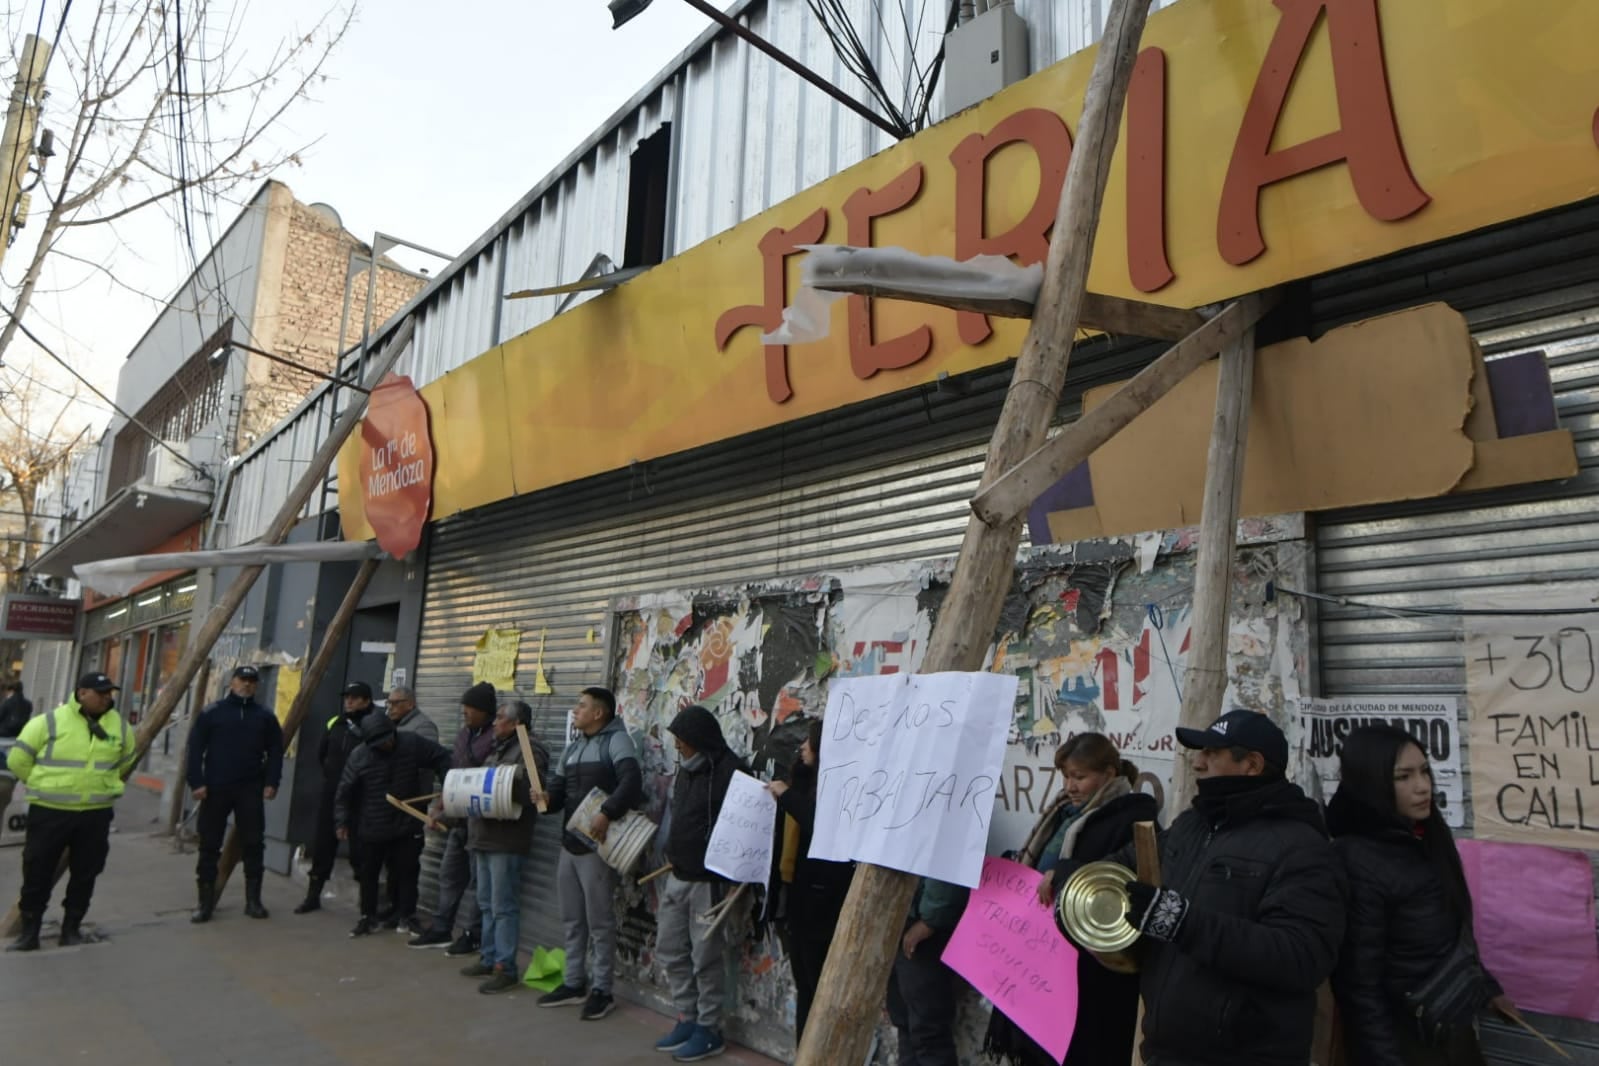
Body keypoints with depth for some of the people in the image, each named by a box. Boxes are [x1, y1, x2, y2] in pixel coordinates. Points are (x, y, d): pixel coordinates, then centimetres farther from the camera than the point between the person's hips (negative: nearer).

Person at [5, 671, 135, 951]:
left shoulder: (120, 727, 2)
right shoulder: (49, 722, -8)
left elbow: (125, 762, 20)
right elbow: (17, 760, 1)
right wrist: (45, 784, 6)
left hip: (96, 813, 3)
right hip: (49, 811, -2)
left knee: (84, 873, 9)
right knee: (37, 872, 5)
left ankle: (72, 927, 22)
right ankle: (29, 930, 18)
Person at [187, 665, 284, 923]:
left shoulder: (265, 716, 8)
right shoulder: (211, 713, 3)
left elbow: (275, 751, 7)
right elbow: (195, 749, 0)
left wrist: (271, 782, -3)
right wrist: (197, 782, -8)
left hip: (251, 789, 1)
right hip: (215, 788, -1)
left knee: (253, 844, 2)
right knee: (209, 845, 4)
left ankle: (253, 899, 12)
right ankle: (206, 902, 14)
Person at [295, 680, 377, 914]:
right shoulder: (335, 723, 9)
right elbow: (321, 754, 21)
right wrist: (332, 775, 14)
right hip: (331, 795, 6)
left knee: (359, 849, -2)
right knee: (322, 845, 13)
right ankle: (313, 896, 26)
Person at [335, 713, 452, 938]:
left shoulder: (412, 744, -12)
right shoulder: (359, 756, -13)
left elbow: (440, 758, -2)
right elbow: (344, 792, -5)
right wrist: (342, 821, -6)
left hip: (407, 825, 0)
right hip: (371, 828, 0)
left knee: (407, 871, 7)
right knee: (368, 873, 12)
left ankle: (408, 916, 20)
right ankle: (369, 916, 28)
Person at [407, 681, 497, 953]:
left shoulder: (495, 738, -19)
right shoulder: (464, 734, 11)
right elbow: (453, 773, 17)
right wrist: (440, 805, 6)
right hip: (457, 818, 9)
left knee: (476, 879, 2)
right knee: (449, 873, 16)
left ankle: (471, 934, 12)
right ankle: (441, 929, 28)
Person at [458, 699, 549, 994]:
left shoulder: (529, 751, -13)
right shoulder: (497, 749, 18)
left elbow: (531, 792, -24)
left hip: (506, 841, -10)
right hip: (483, 837, 10)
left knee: (503, 906, -5)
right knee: (486, 903, 17)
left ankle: (505, 968, 2)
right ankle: (489, 958, 28)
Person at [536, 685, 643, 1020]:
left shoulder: (616, 740, -10)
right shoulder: (572, 748, 17)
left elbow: (632, 781, -25)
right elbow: (559, 790, 16)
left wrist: (607, 814, -33)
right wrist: (545, 798, -6)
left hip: (597, 846, -8)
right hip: (569, 844, 9)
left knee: (600, 921, 0)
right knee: (572, 919, 16)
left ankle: (602, 990, 11)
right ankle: (573, 984, 28)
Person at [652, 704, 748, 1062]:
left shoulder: (731, 771, -17)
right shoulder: (687, 768, 10)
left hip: (708, 879, -9)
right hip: (678, 876, 9)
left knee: (705, 956, 2)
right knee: (670, 949, 15)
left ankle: (709, 1030, 16)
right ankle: (687, 1018, 29)